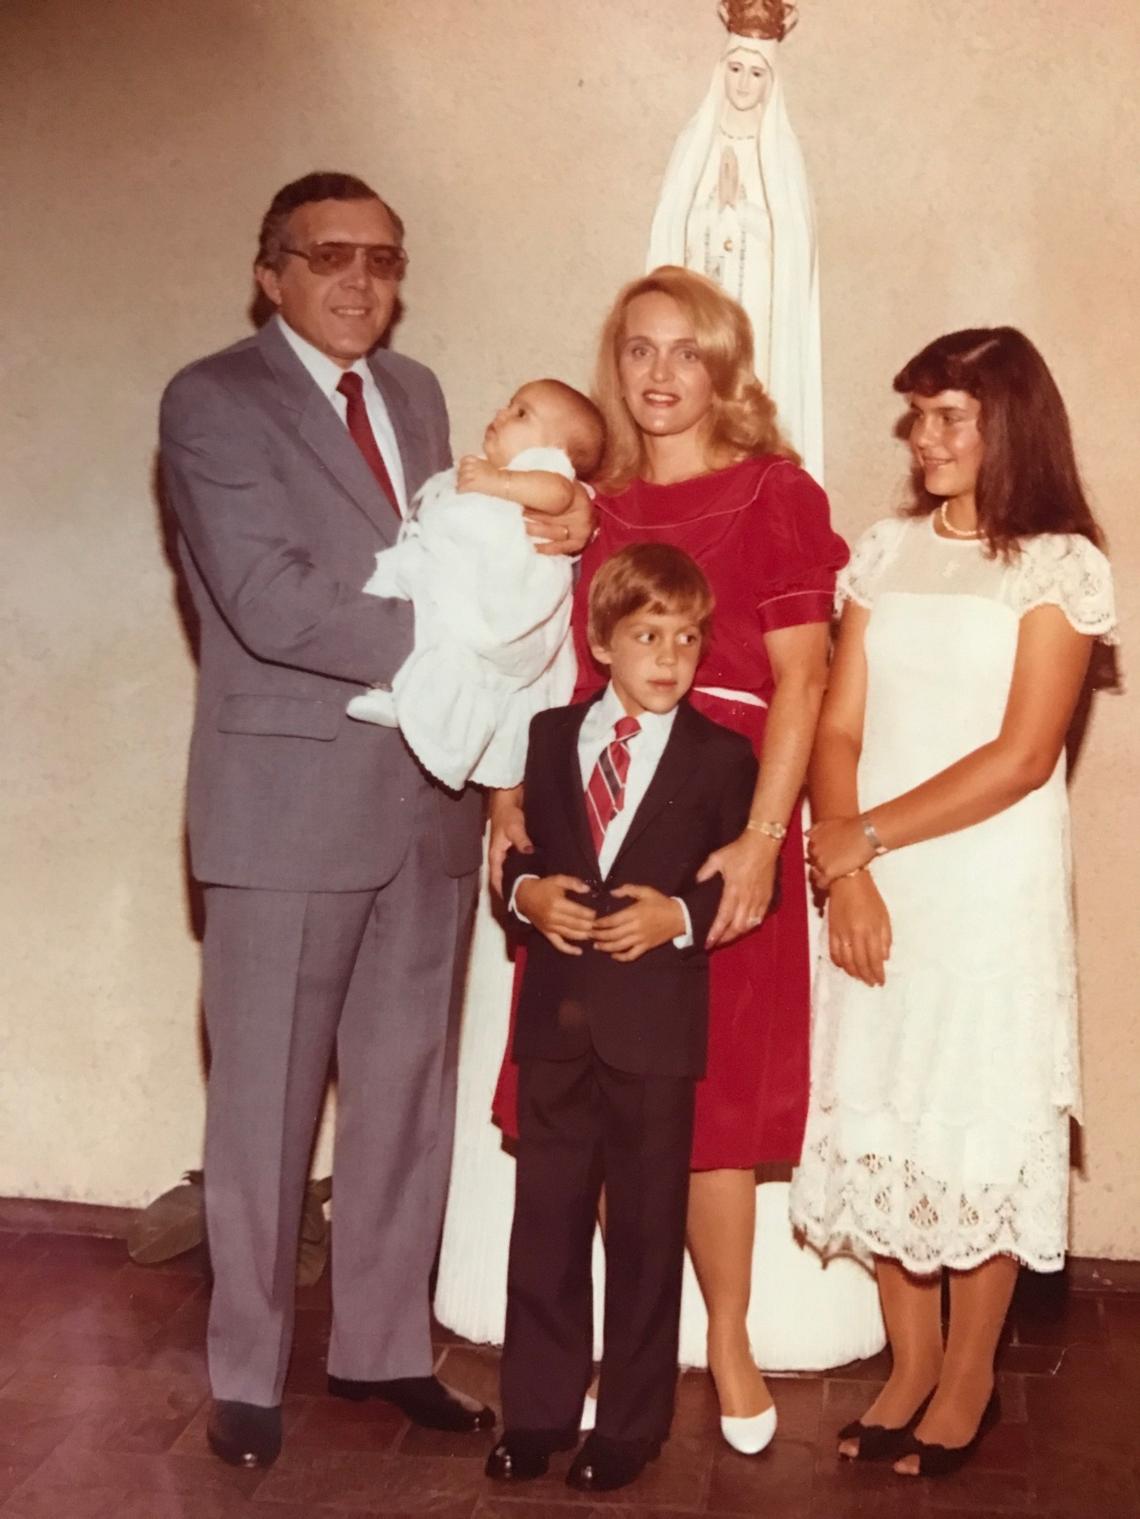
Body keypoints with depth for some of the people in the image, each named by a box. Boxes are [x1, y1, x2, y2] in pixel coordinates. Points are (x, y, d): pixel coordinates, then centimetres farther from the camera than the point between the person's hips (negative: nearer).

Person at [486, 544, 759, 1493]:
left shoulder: (720, 758, -2)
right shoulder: (550, 736, 8)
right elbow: (517, 845, 12)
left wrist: (679, 916, -17)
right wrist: (528, 890, -8)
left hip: (656, 1020, -3)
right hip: (557, 1013, 3)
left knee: (646, 1227, 7)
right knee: (545, 1219, 11)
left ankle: (631, 1425, 22)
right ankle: (537, 1413, 25)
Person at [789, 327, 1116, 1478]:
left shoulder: (1060, 565, -3)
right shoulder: (884, 553, 9)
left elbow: (1020, 757, -11)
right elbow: (838, 727, 4)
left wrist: (865, 832, -10)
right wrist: (845, 868, -10)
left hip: (993, 895, -4)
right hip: (873, 892, 4)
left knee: (981, 1123, 5)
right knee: (879, 1119, 8)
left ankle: (969, 1373, 22)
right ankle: (911, 1361, 25)